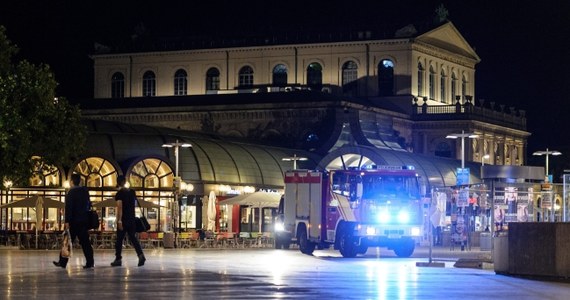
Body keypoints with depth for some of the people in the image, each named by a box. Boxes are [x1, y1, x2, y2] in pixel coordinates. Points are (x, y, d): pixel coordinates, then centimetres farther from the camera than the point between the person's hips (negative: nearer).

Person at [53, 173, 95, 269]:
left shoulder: (71, 193, -12)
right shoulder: (85, 191, 6)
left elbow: (68, 208, -17)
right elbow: (88, 205, 13)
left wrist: (67, 221, -19)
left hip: (73, 221, -5)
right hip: (84, 220, 5)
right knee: (85, 242, 5)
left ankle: (63, 262, 8)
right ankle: (90, 262, -1)